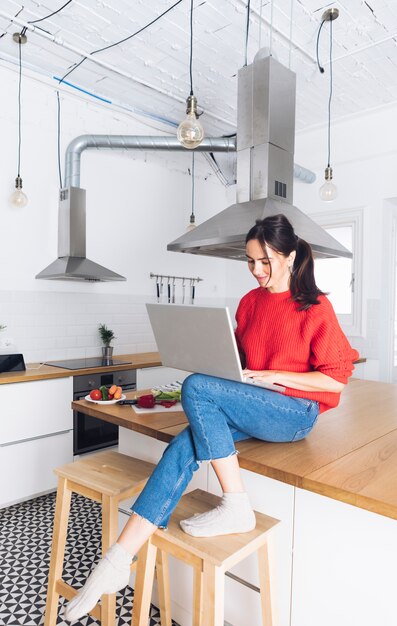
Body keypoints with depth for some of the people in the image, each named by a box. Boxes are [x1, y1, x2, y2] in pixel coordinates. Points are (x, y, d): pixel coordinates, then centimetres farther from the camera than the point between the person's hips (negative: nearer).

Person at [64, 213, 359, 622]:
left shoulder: (315, 307, -7)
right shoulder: (250, 302, 10)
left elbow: (337, 378, -9)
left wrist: (274, 376, -16)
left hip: (297, 411, -5)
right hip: (252, 409, 6)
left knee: (196, 388, -27)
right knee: (183, 447, -20)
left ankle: (236, 508, -17)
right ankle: (117, 562, -16)